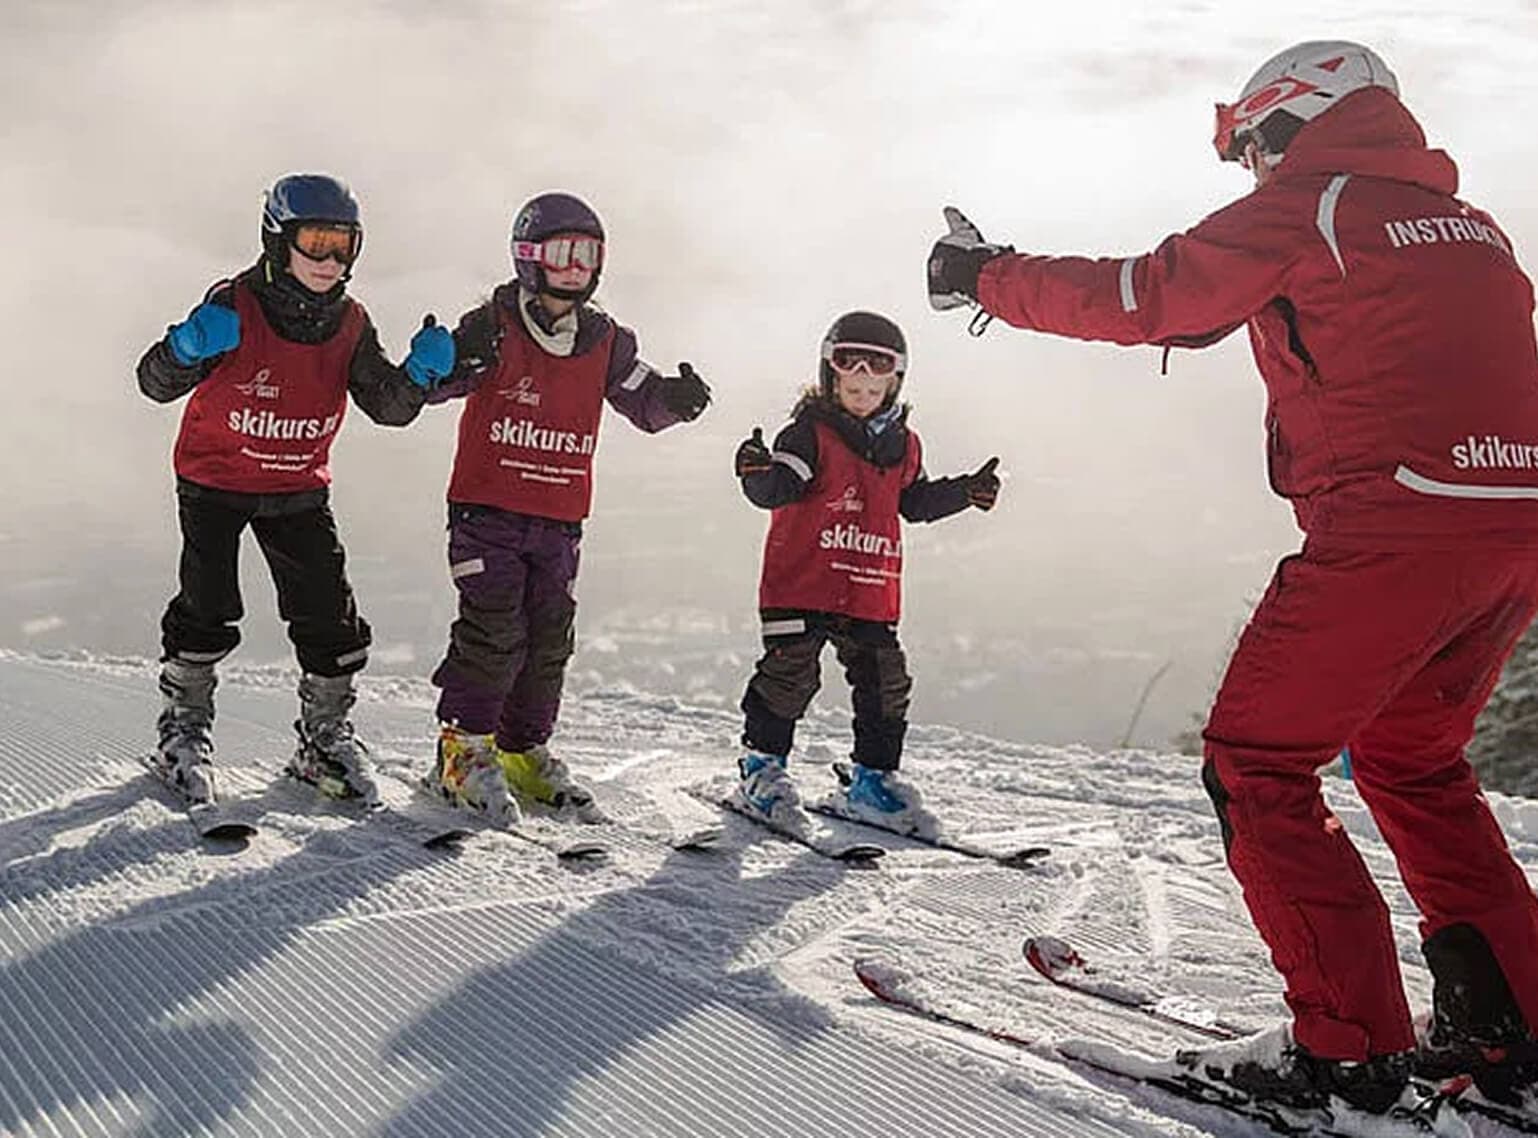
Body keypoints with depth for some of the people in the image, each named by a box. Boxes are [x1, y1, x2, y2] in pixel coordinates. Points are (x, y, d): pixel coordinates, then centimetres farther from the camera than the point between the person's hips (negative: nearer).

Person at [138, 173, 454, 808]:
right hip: (214, 481, -3)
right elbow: (157, 385, -19)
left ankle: (325, 736, 16)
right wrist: (187, 349, -42)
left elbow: (388, 409, -4)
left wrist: (419, 373, -26)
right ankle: (184, 725, 14)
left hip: (299, 489, 4)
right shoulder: (234, 306, -18)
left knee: (329, 616, -1)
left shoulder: (349, 324, -5)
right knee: (207, 608, -9)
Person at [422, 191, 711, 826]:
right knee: (493, 631, -11)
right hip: (487, 507, -5)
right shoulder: (494, 325, -6)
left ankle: (523, 752, 23)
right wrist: (460, 360, -35)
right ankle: (464, 748, 3)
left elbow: (645, 403, 14)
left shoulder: (605, 342, 8)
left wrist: (676, 398, -8)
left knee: (550, 641, 9)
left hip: (559, 521, 5)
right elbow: (430, 384, -13)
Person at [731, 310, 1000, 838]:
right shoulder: (811, 432, -7)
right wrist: (759, 473, -39)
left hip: (872, 592, 6)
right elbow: (777, 488, -18)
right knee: (790, 675, -6)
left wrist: (966, 492, 19)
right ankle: (763, 766, 12)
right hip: (801, 582, -6)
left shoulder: (903, 445, 13)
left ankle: (874, 779, 21)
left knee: (885, 684, 7)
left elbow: (913, 501, 26)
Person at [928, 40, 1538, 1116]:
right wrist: (1236, 314, 37)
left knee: (1257, 766, 2)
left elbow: (1140, 298, 0)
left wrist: (985, 276, 12)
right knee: (1409, 759, 24)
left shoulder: (1302, 208, 0)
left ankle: (1350, 1046, 0)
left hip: (1392, 524, -8)